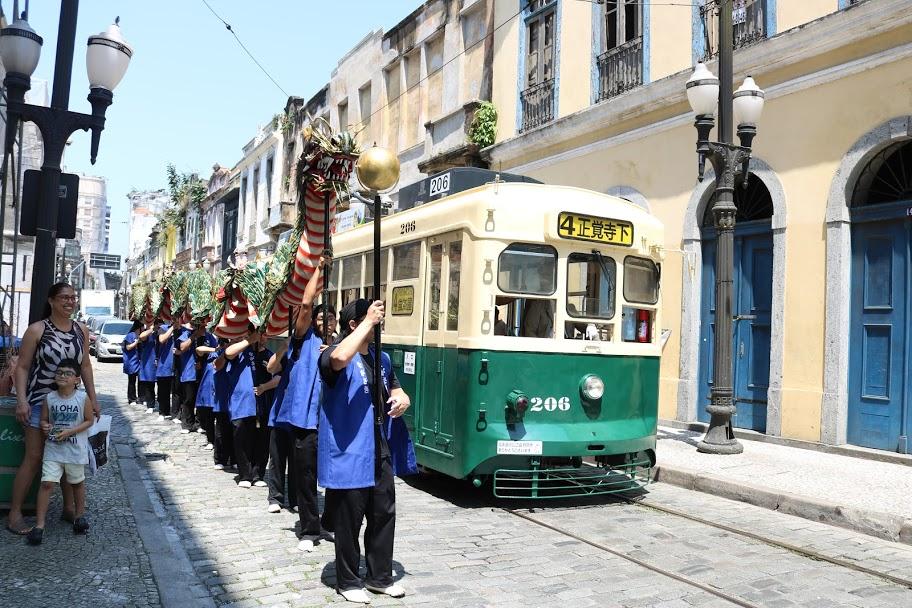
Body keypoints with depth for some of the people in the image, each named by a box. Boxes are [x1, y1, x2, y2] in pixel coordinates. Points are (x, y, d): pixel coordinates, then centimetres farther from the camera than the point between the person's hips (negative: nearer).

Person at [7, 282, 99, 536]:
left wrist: (93, 398, 7)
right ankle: (14, 513, 10)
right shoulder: (37, 330, -9)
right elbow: (22, 367, -7)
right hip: (40, 402, -4)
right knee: (33, 458, -1)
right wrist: (21, 400, -16)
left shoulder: (81, 330, 4)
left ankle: (69, 507, 24)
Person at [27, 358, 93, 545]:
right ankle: (40, 524, 0)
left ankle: (80, 514, 35)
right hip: (53, 448, 1)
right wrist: (45, 426, -17)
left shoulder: (82, 398, -11)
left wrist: (70, 431, -16)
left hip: (75, 449, -1)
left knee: (77, 482, 16)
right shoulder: (49, 398, -4)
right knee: (47, 483, -7)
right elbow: (44, 419, 6)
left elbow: (89, 420, -5)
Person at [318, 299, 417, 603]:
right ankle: (348, 581, 22)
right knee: (349, 519, 4)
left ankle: (379, 575, 31)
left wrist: (402, 398, 1)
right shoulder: (337, 354, -11)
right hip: (348, 453, -7)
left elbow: (394, 388, 26)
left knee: (384, 514, 14)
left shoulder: (381, 358, 13)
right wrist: (368, 322, -30)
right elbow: (339, 358, -38)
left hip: (380, 452, 7)